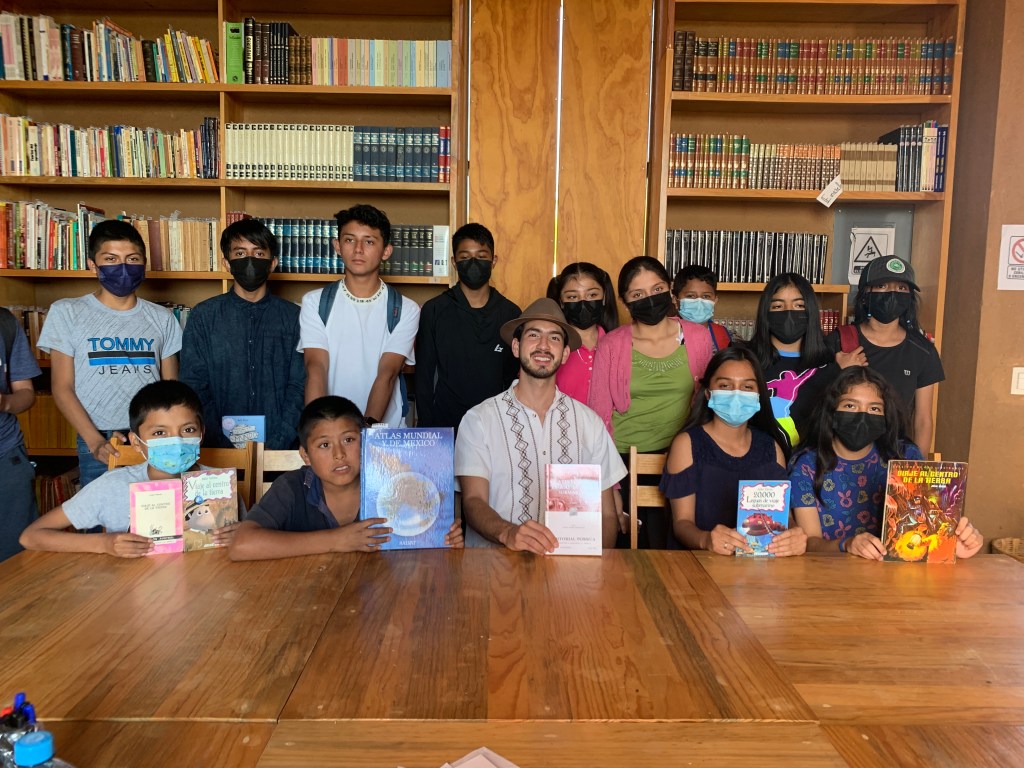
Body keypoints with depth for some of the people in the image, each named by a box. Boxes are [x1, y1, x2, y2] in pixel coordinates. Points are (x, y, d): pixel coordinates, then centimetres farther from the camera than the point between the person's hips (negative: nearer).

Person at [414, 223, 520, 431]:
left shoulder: (511, 313, 2)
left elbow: (513, 377, 6)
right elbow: (424, 377, 0)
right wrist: (425, 427, -4)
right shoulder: (434, 311, -1)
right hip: (445, 422, -1)